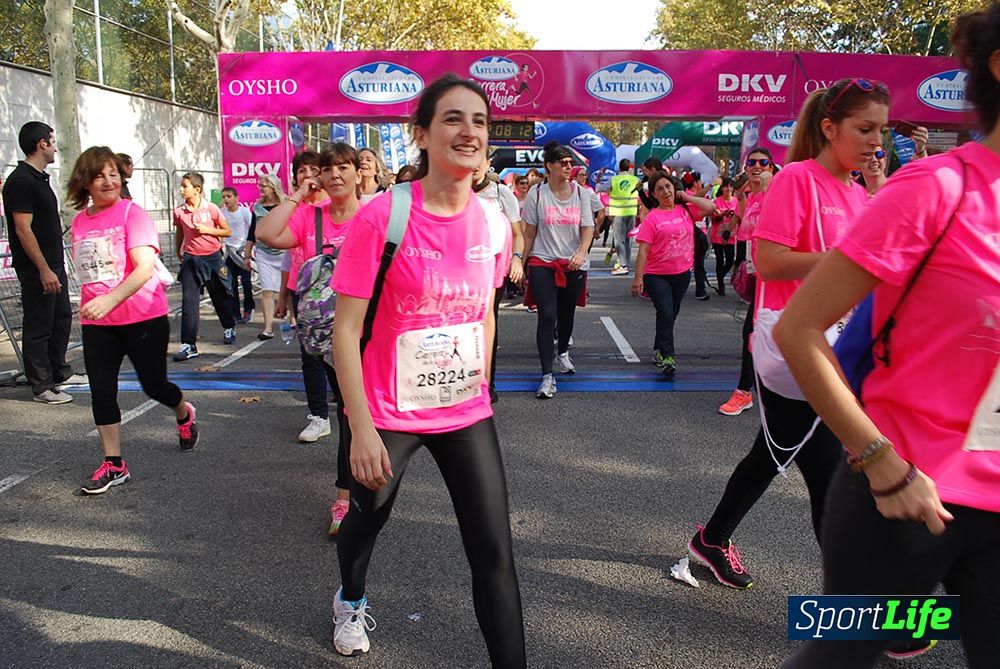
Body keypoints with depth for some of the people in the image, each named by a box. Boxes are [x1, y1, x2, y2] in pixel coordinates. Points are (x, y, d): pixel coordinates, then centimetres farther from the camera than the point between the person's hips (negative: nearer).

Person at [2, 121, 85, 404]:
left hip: (53, 264, 10)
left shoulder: (39, 178, 14)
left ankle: (59, 373, 31)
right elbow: (23, 229, -21)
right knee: (38, 327, -1)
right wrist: (44, 270, -23)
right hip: (37, 270, -10)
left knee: (62, 318, 18)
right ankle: (41, 387, 7)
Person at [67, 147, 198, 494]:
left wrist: (109, 300, -36)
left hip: (143, 317, -5)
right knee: (101, 391, 2)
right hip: (96, 323, 5)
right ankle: (114, 465, 14)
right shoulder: (79, 221, 7)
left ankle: (184, 414, 41)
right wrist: (92, 303, 16)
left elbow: (145, 267, -23)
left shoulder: (132, 213, -11)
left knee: (154, 385, 6)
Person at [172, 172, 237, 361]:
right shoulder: (179, 212, -1)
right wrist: (178, 252, 18)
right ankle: (189, 345, -8)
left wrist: (207, 230, -14)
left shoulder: (211, 209, -8)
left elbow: (227, 231, -1)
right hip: (190, 259, 1)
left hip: (212, 257, -1)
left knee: (220, 297, 14)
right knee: (189, 300, -8)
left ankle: (229, 328, 41)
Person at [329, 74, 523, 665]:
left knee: (495, 550, 1)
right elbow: (346, 330, -16)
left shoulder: (495, 223, -3)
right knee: (368, 519, 23)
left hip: (467, 412, 3)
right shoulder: (380, 218, -17)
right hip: (388, 415, -2)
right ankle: (351, 600, 56)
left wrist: (480, 388, 12)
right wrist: (361, 428, -18)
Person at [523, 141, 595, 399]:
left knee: (567, 314, 15)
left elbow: (588, 228, 0)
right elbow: (529, 233, 3)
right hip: (542, 262, -3)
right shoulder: (537, 193, -1)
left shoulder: (580, 193, 4)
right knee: (547, 316, -13)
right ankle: (547, 376, -12)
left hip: (573, 264, 3)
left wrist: (581, 253, -18)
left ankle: (562, 353, 45)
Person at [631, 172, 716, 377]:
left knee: (671, 314, 15)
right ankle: (667, 357, -12)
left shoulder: (686, 210, 5)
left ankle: (658, 350, 32)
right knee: (666, 313, -15)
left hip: (682, 273, 5)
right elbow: (643, 250, -11)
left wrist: (686, 197, -1)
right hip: (657, 275, -4)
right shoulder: (652, 217, -7)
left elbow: (711, 208, -6)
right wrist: (638, 278, -16)